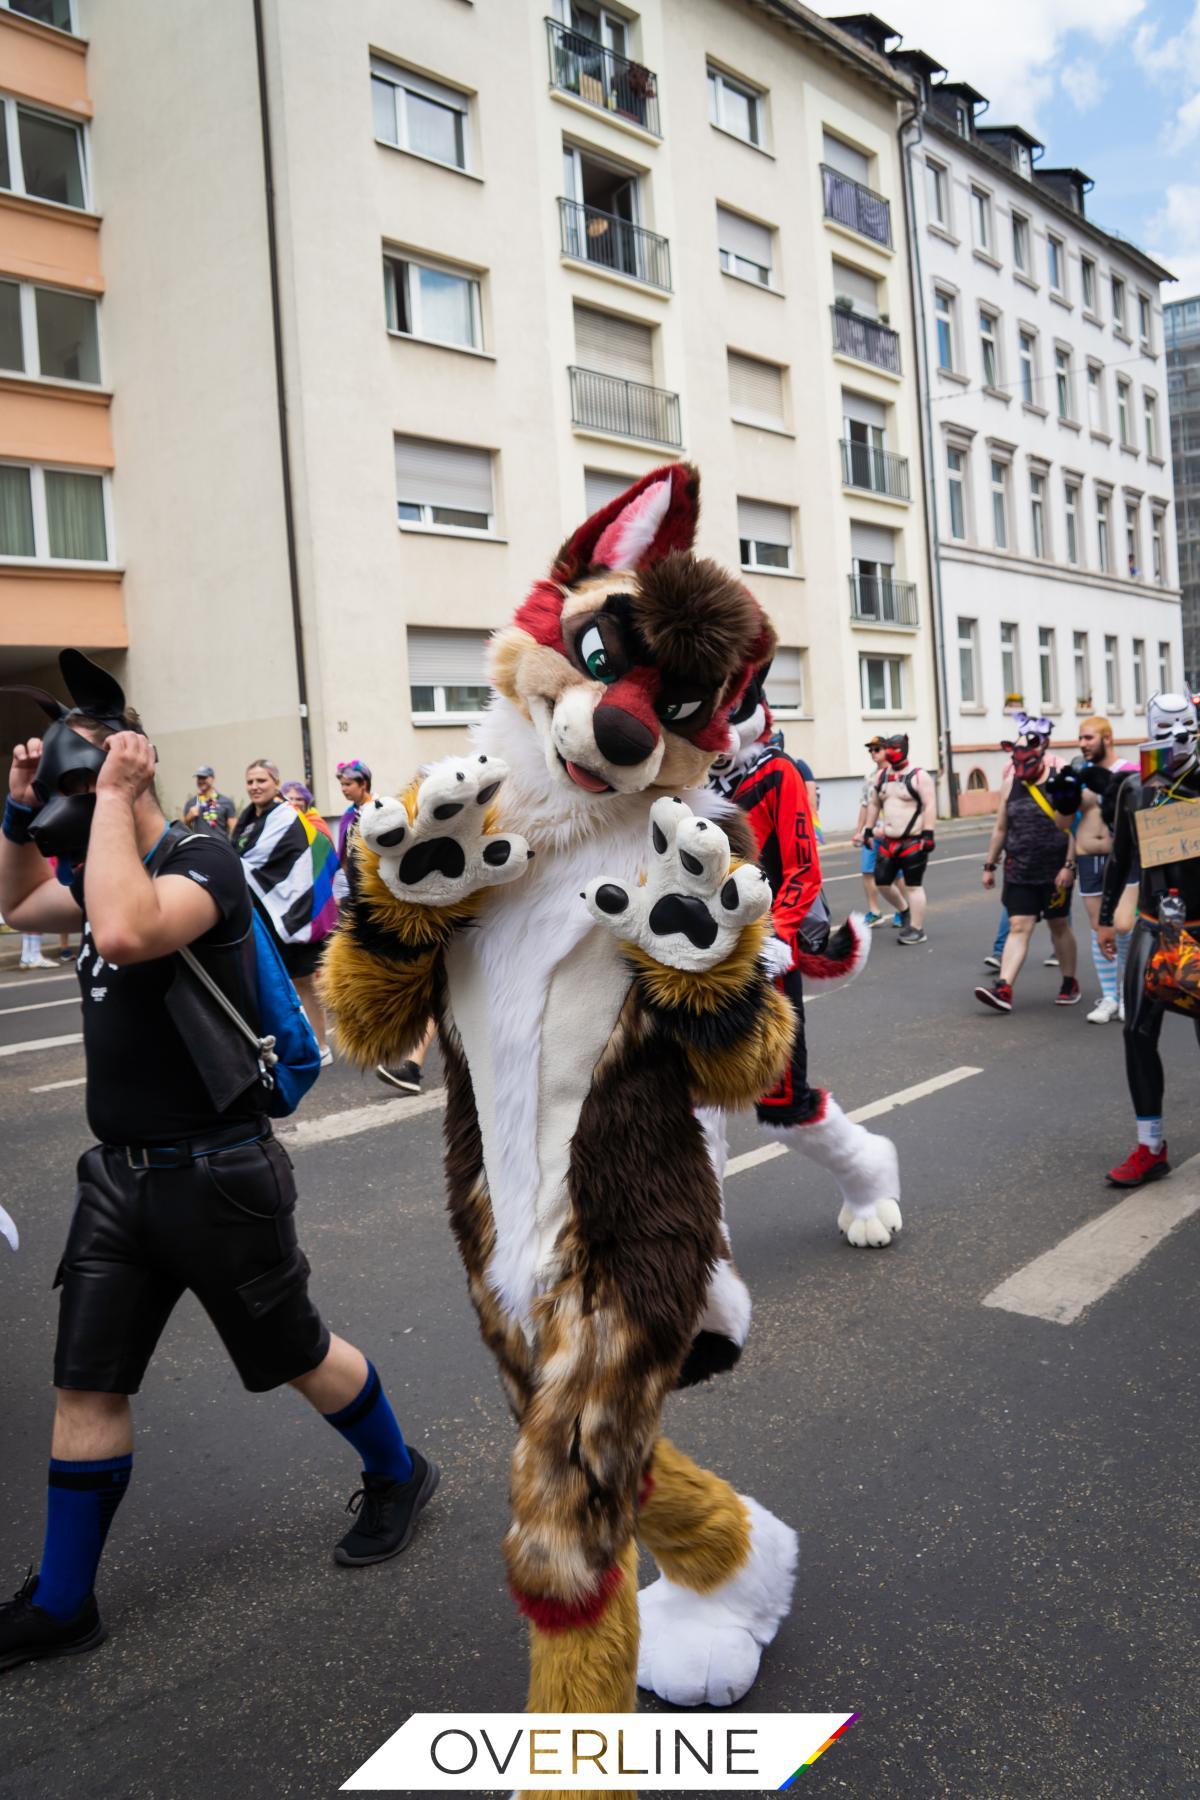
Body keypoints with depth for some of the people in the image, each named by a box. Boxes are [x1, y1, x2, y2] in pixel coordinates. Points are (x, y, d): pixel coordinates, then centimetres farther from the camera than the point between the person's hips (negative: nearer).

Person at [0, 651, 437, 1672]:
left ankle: (398, 1477, 37)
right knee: (85, 1388, 12)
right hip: (119, 1175, 8)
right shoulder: (106, 873, 8)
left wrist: (112, 796, -26)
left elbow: (124, 934, -38)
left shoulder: (202, 860, -18)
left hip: (215, 1176, -7)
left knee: (298, 1356, 11)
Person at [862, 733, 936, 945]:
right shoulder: (881, 776, 11)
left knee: (913, 886, -3)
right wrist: (868, 830, 16)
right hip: (888, 841, 7)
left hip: (913, 842, -7)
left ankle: (917, 930, 5)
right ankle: (905, 911, 33)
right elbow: (874, 804, 20)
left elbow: (930, 806, -14)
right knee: (882, 882, 9)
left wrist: (927, 834, -20)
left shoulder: (919, 776, -9)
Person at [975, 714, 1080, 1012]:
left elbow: (1074, 825, -9)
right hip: (1019, 871, 3)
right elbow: (1000, 827, 13)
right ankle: (1003, 988, -15)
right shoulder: (1011, 783, 5)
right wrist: (990, 865, 13)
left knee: (1059, 926, 11)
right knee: (1019, 927, -5)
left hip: (1054, 871, -3)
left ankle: (1070, 984, 27)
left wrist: (1069, 866, -15)